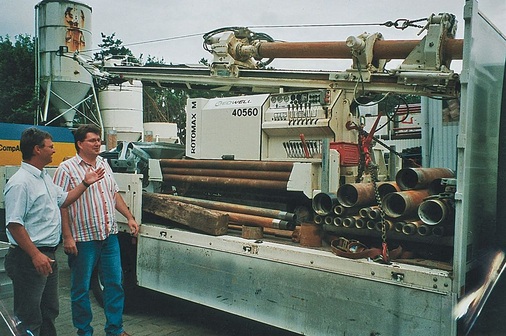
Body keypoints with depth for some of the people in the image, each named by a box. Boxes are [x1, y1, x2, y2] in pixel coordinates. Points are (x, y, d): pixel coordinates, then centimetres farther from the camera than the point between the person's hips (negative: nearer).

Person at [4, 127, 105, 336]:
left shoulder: (44, 177, 13)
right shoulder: (20, 183, -19)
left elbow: (63, 200, 25)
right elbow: (14, 224, -22)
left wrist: (85, 183, 14)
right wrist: (36, 255, -25)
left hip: (48, 256, 10)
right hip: (29, 259, -10)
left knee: (49, 311, 21)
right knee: (29, 319, 1)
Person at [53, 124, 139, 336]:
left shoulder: (104, 164, 12)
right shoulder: (67, 168, -8)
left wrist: (129, 217, 12)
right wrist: (67, 237, -17)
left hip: (110, 236, 6)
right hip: (83, 239, -6)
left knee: (115, 283, 11)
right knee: (81, 288, 9)